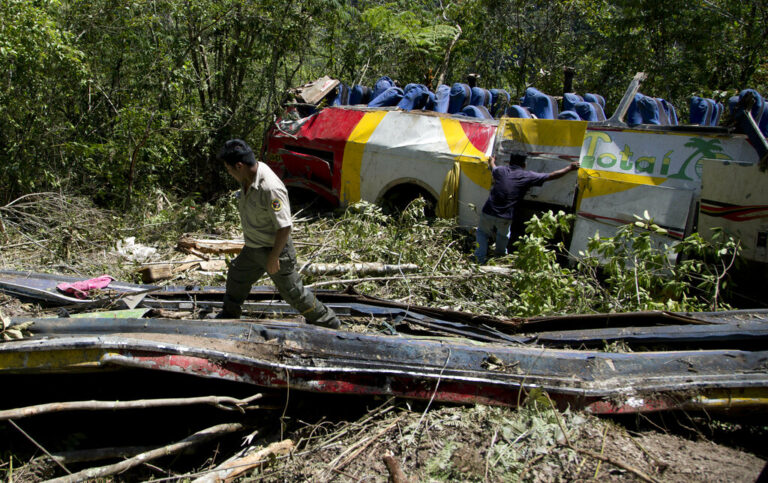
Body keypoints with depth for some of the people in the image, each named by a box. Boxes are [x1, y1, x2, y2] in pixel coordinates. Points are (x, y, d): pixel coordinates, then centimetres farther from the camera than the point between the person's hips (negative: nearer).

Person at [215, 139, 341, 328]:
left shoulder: (270, 189, -33)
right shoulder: (248, 178, -4)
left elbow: (284, 227, -30)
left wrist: (273, 258, -22)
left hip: (274, 249, -9)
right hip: (252, 248, 9)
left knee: (292, 291, 4)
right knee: (237, 277, 25)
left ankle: (328, 323, 22)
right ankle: (230, 315, 51)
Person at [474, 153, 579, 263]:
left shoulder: (500, 170, 7)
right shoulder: (527, 176, 0)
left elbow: (493, 169, 34)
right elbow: (552, 176, 6)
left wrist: (491, 161, 58)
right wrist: (570, 168, 19)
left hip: (488, 213, 1)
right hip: (505, 218, 0)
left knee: (482, 233, 27)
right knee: (503, 236, 31)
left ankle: (480, 258, 23)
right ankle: (500, 255, 50)